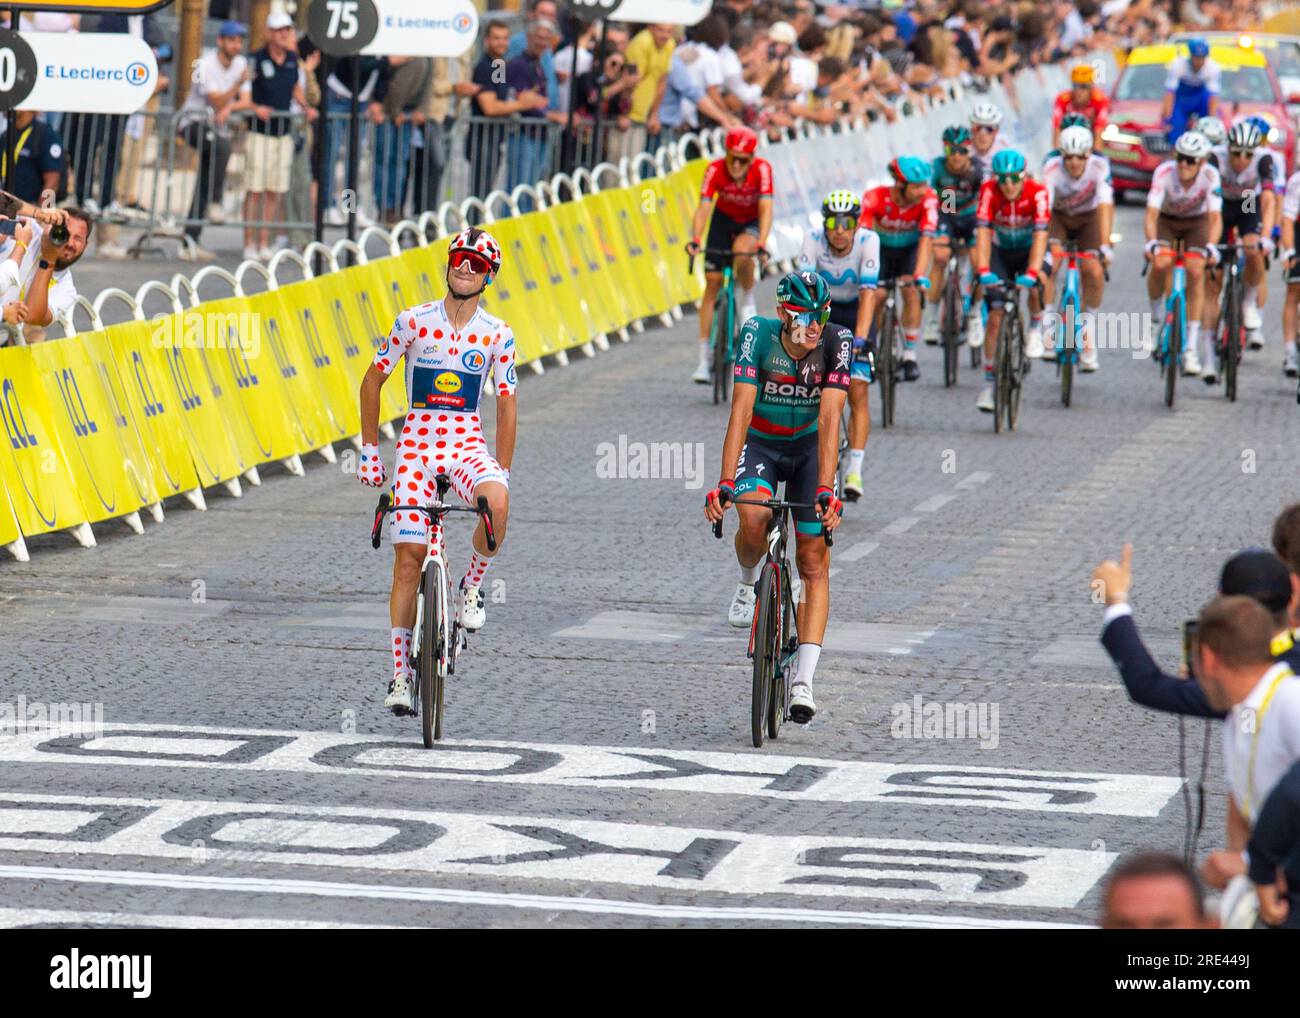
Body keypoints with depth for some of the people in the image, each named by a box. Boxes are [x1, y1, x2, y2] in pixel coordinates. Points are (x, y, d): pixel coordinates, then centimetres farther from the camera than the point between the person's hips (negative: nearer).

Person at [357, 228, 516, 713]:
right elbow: (372, 382, 5)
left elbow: (506, 405, 6)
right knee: (408, 556, -7)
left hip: (468, 444, 0)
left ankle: (472, 586, -5)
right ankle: (400, 672, 1)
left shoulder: (497, 335, 0)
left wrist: (503, 472, 1)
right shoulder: (414, 322, -3)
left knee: (496, 502, -34)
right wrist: (369, 450, 2)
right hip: (417, 443, 0)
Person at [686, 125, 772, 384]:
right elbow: (704, 207, -34)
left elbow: (766, 208, -36)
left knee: (742, 250, -37)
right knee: (712, 283, -5)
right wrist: (695, 241, -50)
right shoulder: (715, 170, -27)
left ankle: (747, 305, -8)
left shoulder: (762, 169, -29)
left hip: (751, 222, -1)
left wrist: (761, 243, -50)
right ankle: (705, 360, 0)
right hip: (723, 219, 1)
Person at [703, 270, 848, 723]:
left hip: (809, 448, 1)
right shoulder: (758, 334, -26)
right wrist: (725, 483, -40)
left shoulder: (836, 342, -24)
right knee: (753, 521, -31)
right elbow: (741, 410, -31)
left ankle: (803, 681, -8)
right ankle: (749, 582, 4)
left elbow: (829, 419, -29)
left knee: (814, 564, -7)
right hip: (759, 444, -1)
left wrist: (825, 490, -39)